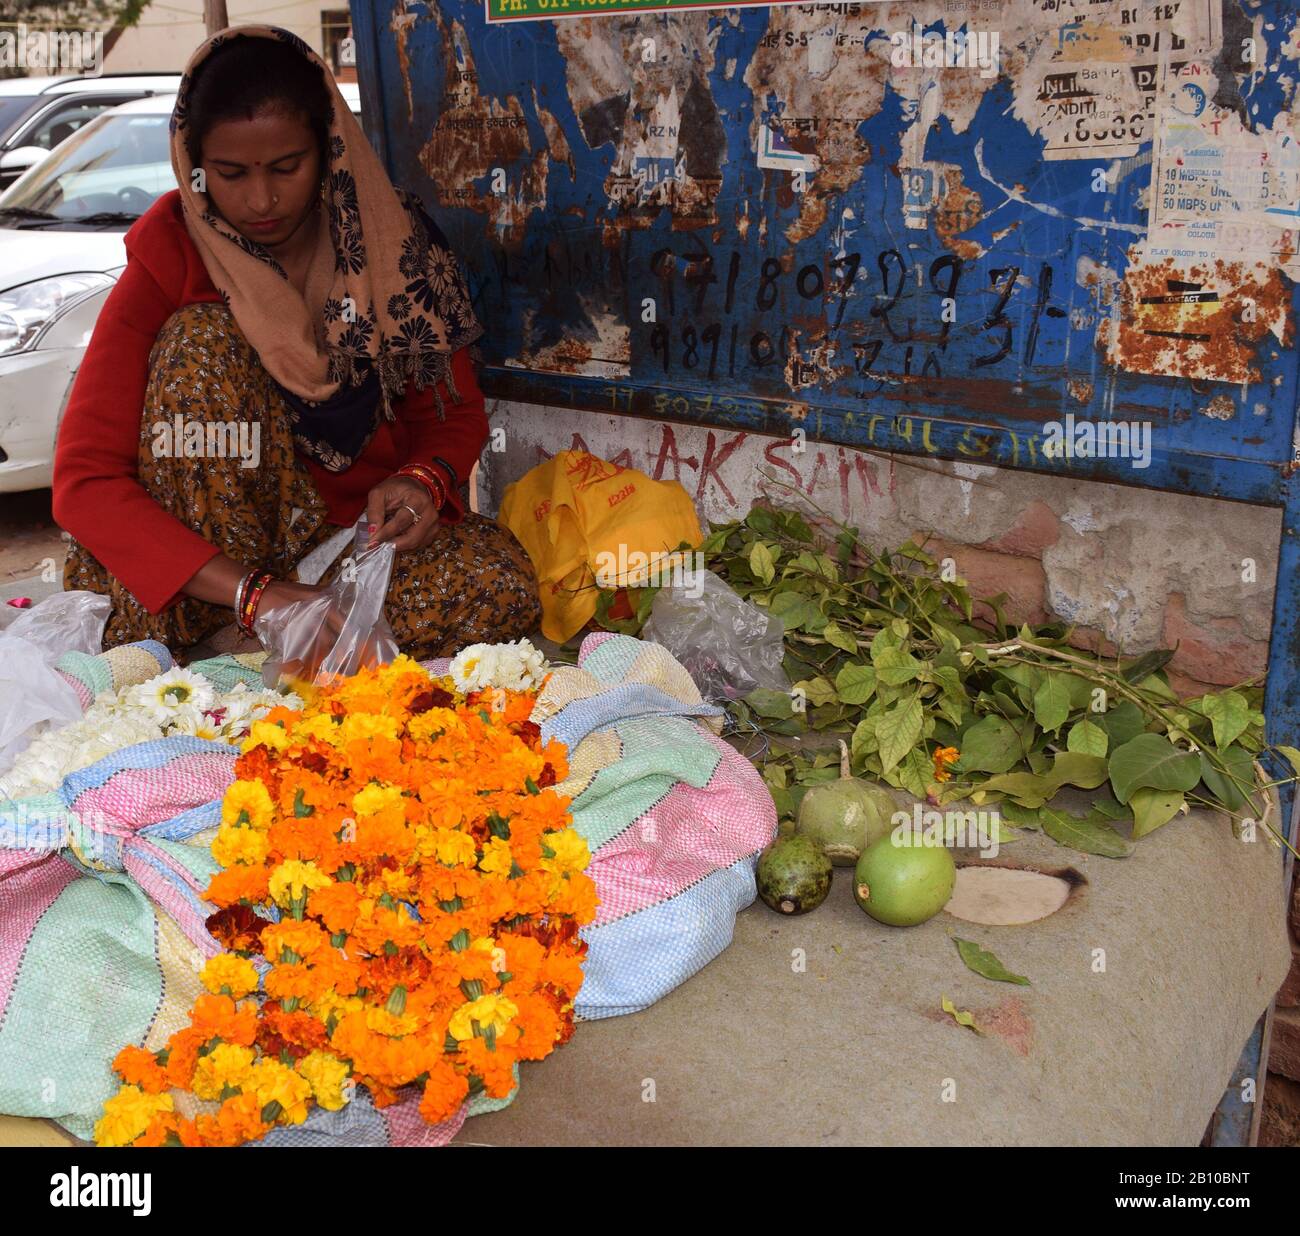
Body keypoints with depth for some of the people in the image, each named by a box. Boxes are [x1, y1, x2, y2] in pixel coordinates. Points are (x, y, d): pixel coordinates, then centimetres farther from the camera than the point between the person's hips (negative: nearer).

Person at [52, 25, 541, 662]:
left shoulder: (392, 242, -6)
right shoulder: (169, 258, -11)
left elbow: (458, 415, 3)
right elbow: (84, 479, -19)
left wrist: (421, 481, -23)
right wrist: (253, 593, -33)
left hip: (366, 530, 2)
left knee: (498, 586, -28)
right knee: (206, 340, -25)